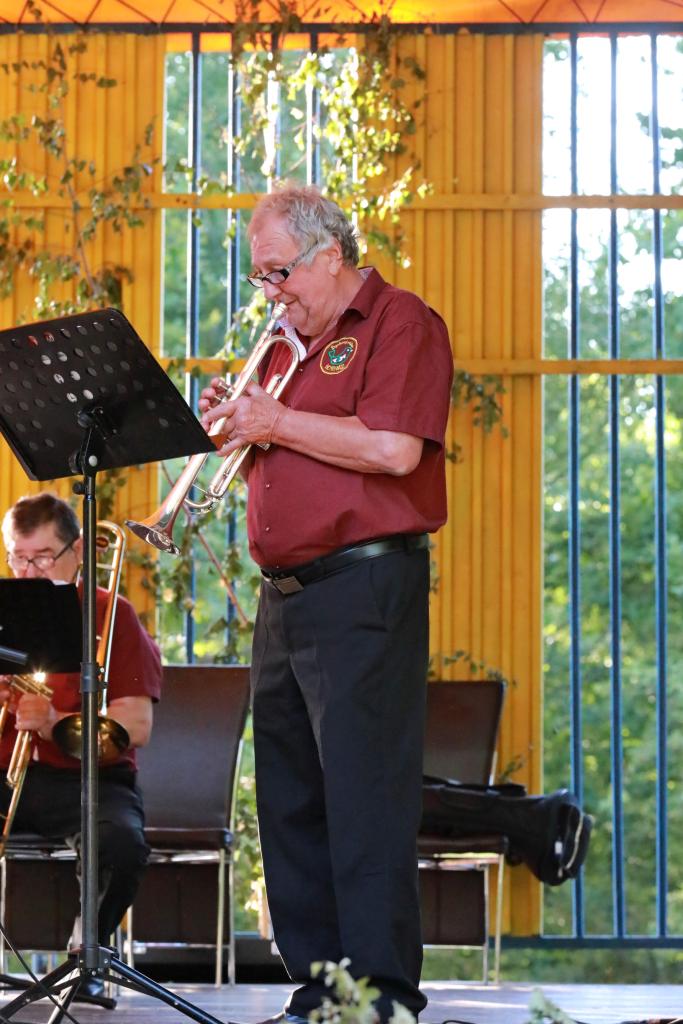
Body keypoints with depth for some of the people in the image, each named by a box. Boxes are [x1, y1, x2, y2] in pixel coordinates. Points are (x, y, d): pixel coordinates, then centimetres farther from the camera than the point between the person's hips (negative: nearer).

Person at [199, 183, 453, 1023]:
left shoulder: (400, 324, -4)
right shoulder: (291, 344, 22)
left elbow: (393, 449, -18)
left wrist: (276, 422, -11)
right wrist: (235, 424, 7)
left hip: (363, 591, -9)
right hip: (283, 597, 9)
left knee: (365, 794, -10)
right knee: (291, 803, 8)